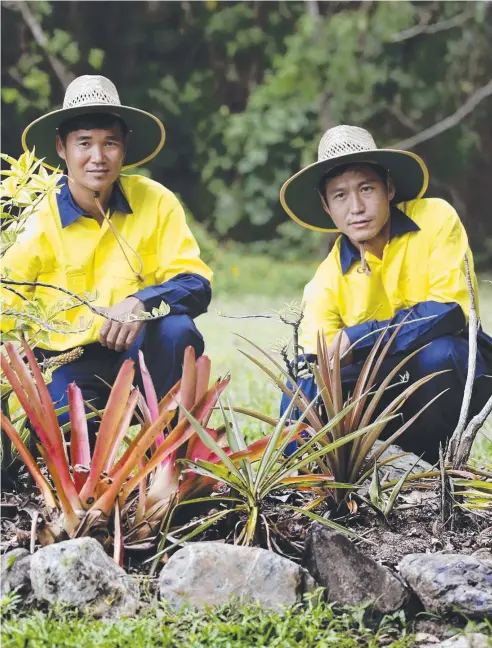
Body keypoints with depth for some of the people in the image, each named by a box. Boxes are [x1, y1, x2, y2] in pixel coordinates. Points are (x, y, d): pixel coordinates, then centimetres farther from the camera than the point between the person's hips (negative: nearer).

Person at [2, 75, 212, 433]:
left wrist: (141, 303, -33)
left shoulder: (156, 202, -8)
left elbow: (196, 285, -12)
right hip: (69, 367, -1)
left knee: (177, 329, -31)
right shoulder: (38, 220, -8)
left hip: (140, 353, 2)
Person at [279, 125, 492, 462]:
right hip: (385, 387, 4)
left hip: (455, 373, -3)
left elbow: (451, 312, -26)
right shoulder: (328, 281, -10)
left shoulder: (436, 220, -17)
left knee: (437, 352, -36)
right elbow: (312, 369, -14)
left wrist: (357, 339, -27)